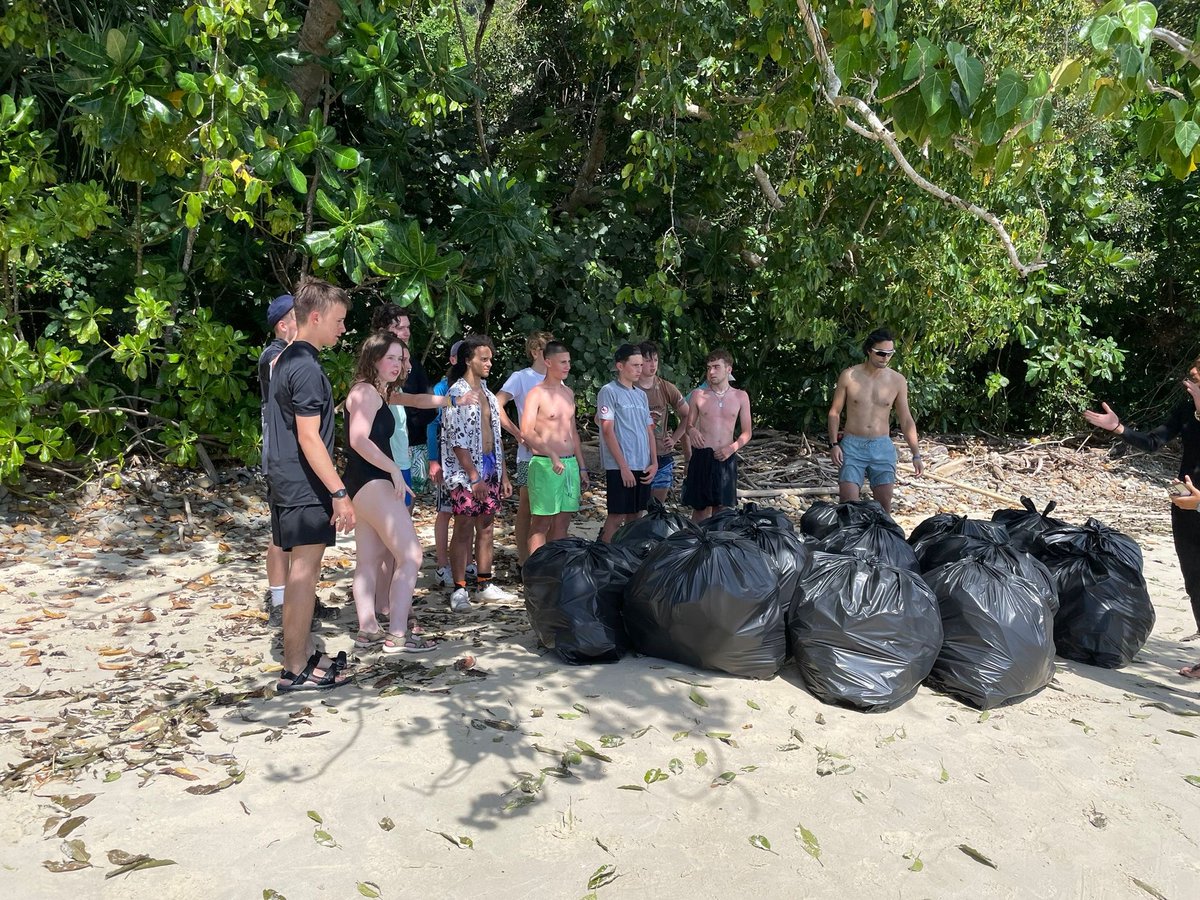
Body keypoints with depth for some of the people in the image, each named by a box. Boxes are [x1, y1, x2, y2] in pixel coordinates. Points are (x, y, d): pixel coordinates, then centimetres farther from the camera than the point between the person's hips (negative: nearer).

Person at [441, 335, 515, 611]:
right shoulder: (457, 393, -10)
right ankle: (459, 590, 3)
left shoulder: (487, 394, 14)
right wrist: (474, 477, -18)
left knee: (486, 526, 10)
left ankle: (484, 585, 18)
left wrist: (503, 474, 14)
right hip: (466, 472, -7)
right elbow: (457, 441, -15)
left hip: (491, 468, 7)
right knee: (463, 529, -3)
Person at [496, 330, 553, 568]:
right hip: (530, 454, -5)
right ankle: (523, 559, 10)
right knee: (527, 506, 2)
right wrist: (519, 434, -17)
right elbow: (496, 406, -17)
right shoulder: (521, 378, -5)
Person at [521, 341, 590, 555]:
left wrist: (581, 467, 18)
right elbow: (526, 432, -19)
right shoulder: (536, 394, -8)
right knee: (541, 523, -2)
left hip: (570, 464, 7)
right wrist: (552, 456, -29)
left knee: (562, 522, 10)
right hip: (545, 465, -7)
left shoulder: (569, 393, 15)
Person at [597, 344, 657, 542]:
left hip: (643, 467, 7)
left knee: (635, 515, 10)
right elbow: (608, 431, -11)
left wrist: (654, 462, 6)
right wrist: (624, 466, -14)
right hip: (620, 467, -7)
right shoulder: (609, 392, -6)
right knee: (617, 516, -5)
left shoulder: (641, 394, 16)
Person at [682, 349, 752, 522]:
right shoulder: (698, 395, 2)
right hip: (702, 456, -1)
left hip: (726, 457, 1)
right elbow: (689, 425, 10)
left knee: (721, 507, 6)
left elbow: (747, 432, 8)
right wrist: (692, 431, -14)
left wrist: (732, 448, -10)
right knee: (700, 507, 3)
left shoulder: (740, 396, 4)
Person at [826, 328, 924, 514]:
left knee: (884, 502, 2)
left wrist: (916, 454, 0)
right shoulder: (849, 376, -5)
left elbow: (906, 420, 6)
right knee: (848, 500, -8)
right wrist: (834, 444, -8)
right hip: (852, 445, -2)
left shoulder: (898, 381, 1)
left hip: (882, 447, 2)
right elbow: (835, 412, 2)